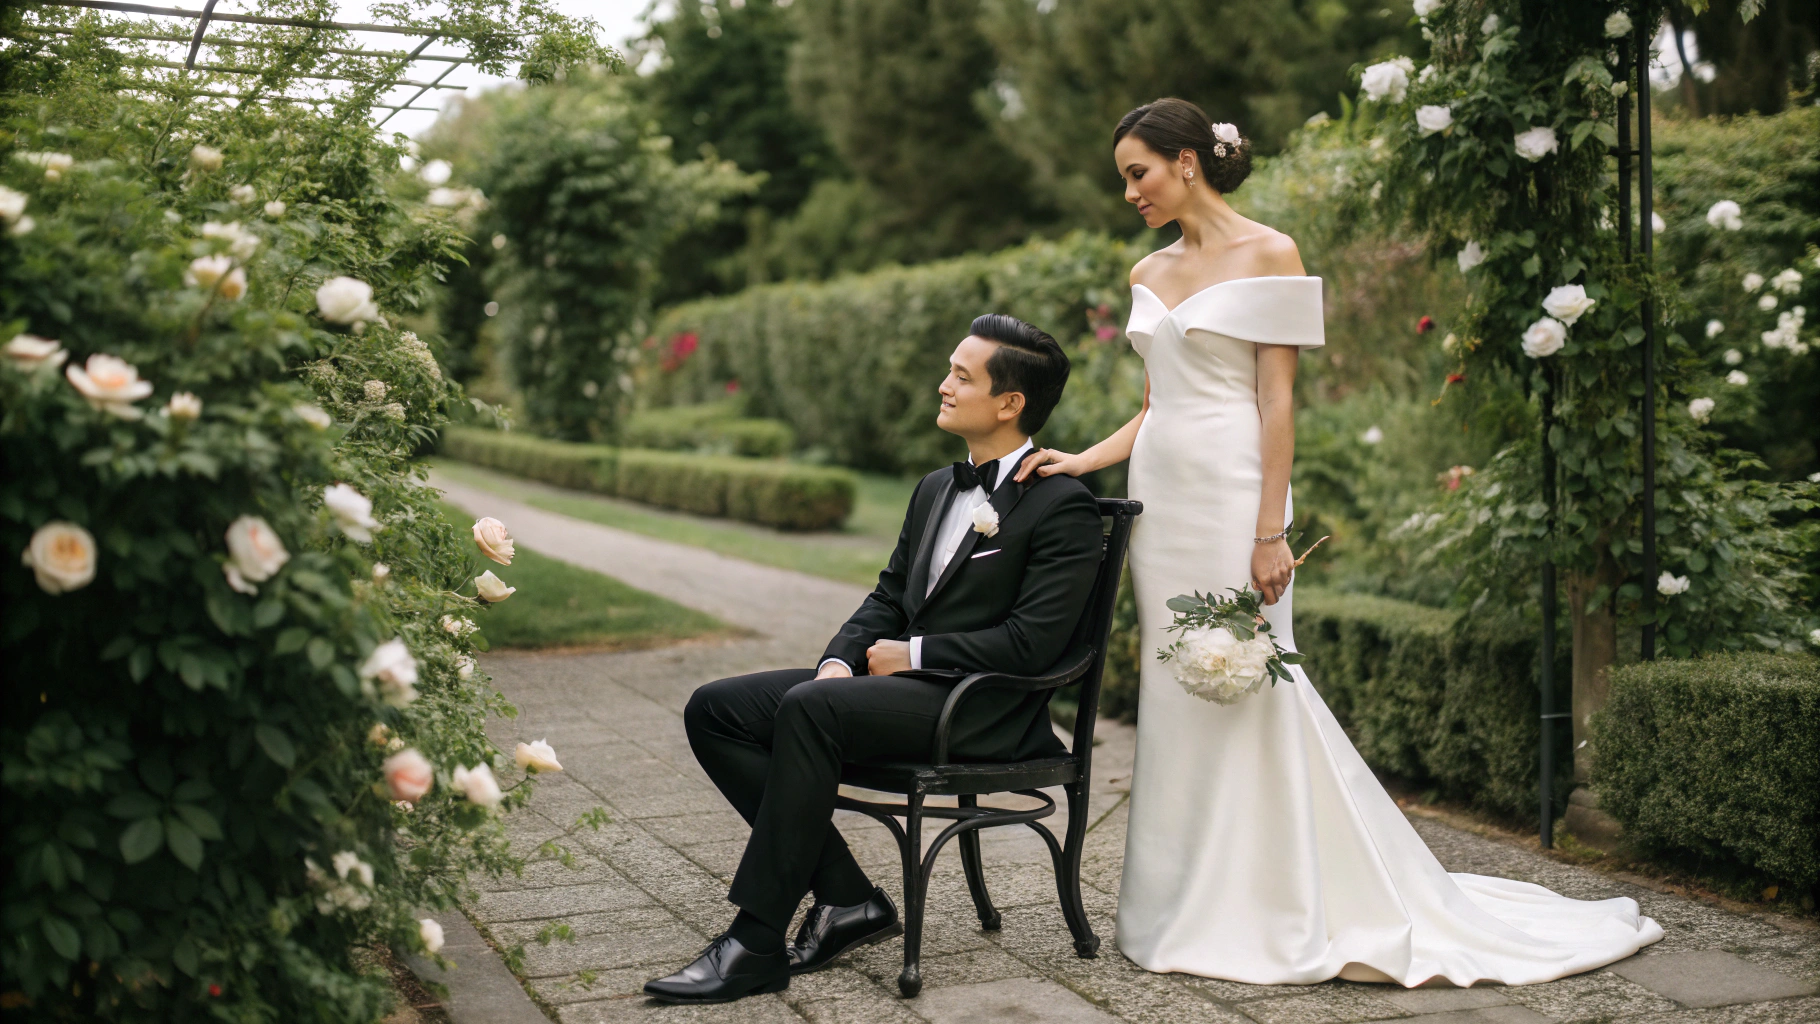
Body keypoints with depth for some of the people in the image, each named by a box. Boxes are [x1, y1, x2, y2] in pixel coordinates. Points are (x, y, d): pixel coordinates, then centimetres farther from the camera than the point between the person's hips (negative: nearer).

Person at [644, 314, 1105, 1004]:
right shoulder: (937, 488, 18)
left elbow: (1030, 644, -17)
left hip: (983, 708, -9)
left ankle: (755, 945, -25)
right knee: (714, 709, -5)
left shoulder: (1063, 506, -9)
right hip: (904, 680, 9)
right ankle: (846, 899, -5)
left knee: (807, 709, -32)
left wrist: (909, 655, -11)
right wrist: (840, 661, -1)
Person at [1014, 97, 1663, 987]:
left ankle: (1270, 916, 8)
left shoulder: (1268, 255, -4)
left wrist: (1269, 532, -15)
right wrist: (1081, 460, 3)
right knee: (1175, 698, 8)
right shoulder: (1148, 273, 15)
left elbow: (1277, 402, -10)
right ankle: (1191, 907, 18)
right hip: (1160, 497, 7)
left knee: (1246, 691, -4)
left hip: (1231, 493, -7)